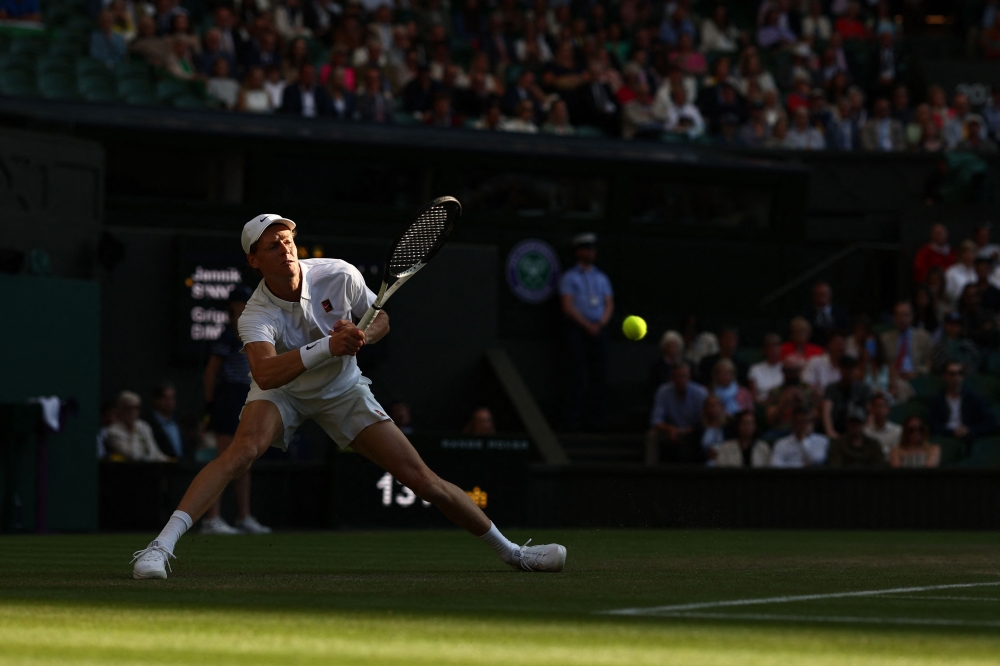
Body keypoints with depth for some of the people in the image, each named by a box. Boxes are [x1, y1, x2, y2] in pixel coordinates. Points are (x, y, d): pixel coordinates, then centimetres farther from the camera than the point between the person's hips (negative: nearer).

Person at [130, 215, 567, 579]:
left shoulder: (339, 276, -20)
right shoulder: (256, 316, -29)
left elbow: (381, 320, -2)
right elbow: (265, 373, -48)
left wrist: (361, 336, -25)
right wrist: (327, 347, -58)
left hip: (343, 391, 3)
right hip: (282, 392, -2)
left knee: (422, 479, -3)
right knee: (244, 449, -34)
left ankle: (511, 553, 13)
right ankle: (161, 546, -37)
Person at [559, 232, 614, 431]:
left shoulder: (601, 278, 19)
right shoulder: (569, 277, 6)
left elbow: (609, 304, 14)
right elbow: (567, 306, -4)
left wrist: (600, 324, -4)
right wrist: (587, 325, -12)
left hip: (599, 330, 4)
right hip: (578, 329, -4)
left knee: (600, 375, -2)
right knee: (578, 375, -10)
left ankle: (597, 417, 1)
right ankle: (574, 420, -11)